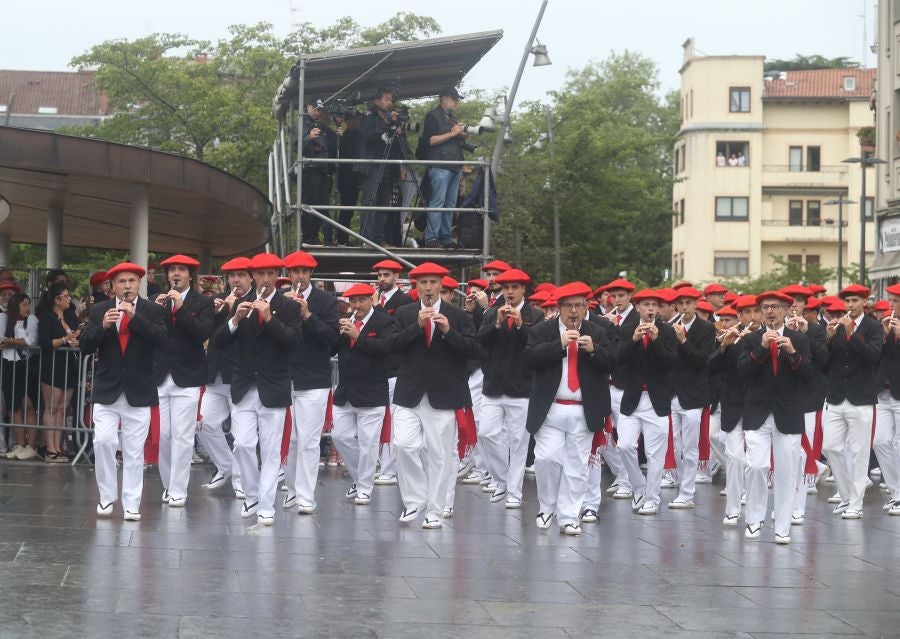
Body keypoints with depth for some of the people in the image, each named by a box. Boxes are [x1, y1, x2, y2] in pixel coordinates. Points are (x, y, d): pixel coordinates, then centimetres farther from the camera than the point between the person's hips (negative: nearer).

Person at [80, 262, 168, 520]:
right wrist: (103, 326, -19)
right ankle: (107, 497, 7)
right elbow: (85, 346, -1)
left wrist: (134, 317, -23)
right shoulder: (100, 311, 5)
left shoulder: (152, 311, 0)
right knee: (103, 441, -9)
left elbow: (161, 339, -15)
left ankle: (131, 504, 6)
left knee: (134, 450, 1)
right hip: (106, 390, 1)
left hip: (138, 392, -1)